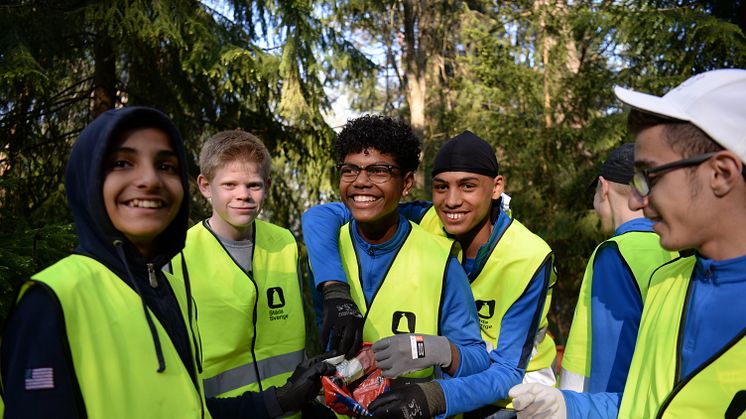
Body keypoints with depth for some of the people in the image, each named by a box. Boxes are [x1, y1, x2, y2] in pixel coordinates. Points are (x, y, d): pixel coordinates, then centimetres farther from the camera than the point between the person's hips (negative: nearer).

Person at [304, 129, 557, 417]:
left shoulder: (528, 257, -22)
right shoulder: (425, 222, -17)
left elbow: (508, 372, -23)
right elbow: (319, 217, -19)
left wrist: (438, 396, -41)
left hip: (518, 384, 0)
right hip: (452, 377, 0)